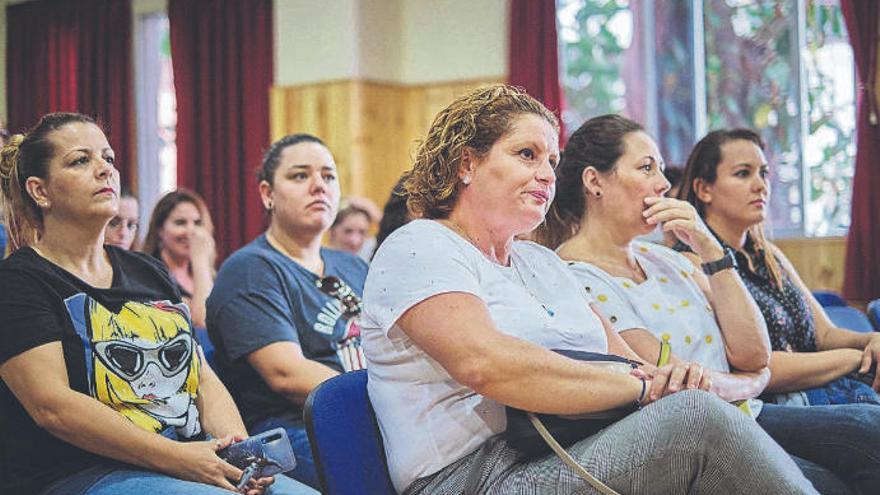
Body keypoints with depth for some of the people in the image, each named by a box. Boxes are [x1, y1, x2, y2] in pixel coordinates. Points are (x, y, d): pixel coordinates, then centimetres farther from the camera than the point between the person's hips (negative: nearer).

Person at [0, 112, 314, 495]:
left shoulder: (147, 273, 20)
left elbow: (204, 379, 17)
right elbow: (52, 405, -13)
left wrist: (241, 449, -5)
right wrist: (175, 457, -19)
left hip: (192, 463, 7)